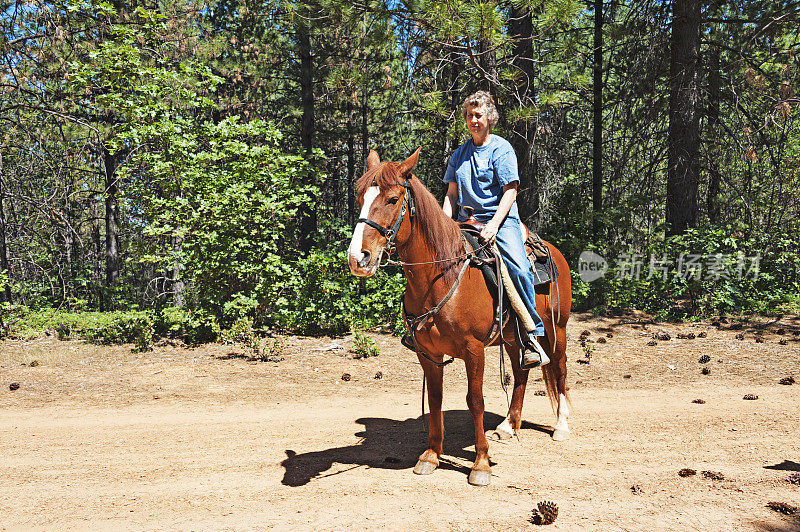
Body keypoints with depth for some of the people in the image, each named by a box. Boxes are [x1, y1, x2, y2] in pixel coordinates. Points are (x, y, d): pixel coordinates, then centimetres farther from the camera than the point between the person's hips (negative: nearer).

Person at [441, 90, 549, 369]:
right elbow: (451, 194, 17)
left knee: (519, 269, -27)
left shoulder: (502, 148, 0)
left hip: (501, 219, -5)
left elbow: (510, 190, -8)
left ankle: (530, 337, -17)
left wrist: (493, 225, -20)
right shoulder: (459, 154, 16)